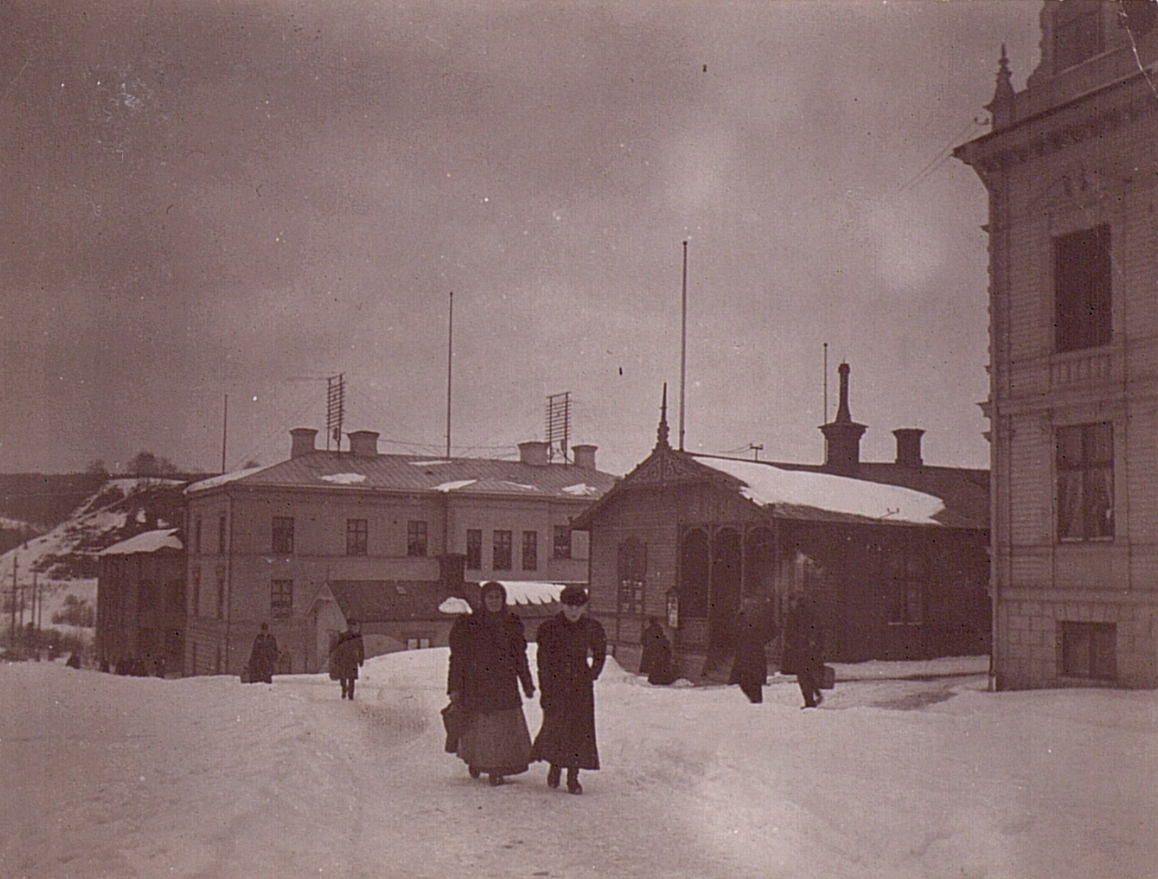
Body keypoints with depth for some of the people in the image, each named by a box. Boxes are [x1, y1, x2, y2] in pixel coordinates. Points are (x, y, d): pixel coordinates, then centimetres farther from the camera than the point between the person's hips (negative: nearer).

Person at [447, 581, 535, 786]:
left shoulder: (513, 625, 9)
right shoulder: (468, 626, -2)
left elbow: (520, 657, 17)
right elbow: (458, 658, -2)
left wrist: (527, 684, 18)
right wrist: (455, 688, -6)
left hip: (505, 686, 3)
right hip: (476, 686, -3)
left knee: (505, 727, -3)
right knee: (478, 727, 2)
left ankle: (496, 769, 8)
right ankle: (475, 760, 27)